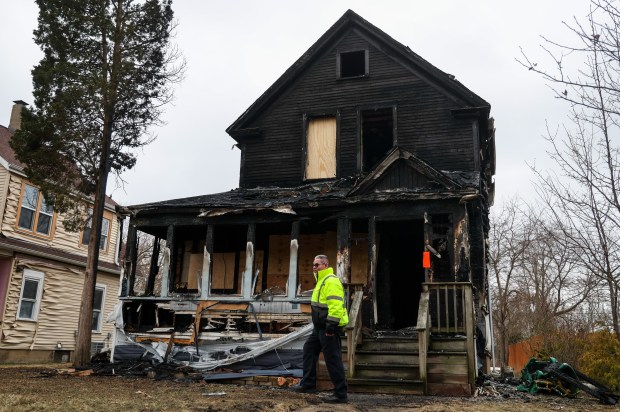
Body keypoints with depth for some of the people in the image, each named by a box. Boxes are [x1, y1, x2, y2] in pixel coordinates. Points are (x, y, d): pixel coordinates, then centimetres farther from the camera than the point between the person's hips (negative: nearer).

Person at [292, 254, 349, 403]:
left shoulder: (331, 281, -17)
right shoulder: (321, 281, 17)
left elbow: (336, 305, -26)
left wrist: (331, 326, -28)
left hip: (329, 328, -11)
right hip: (320, 327, 11)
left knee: (333, 360, -7)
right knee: (309, 349, 19)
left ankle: (341, 395, -1)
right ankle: (308, 384, 27)